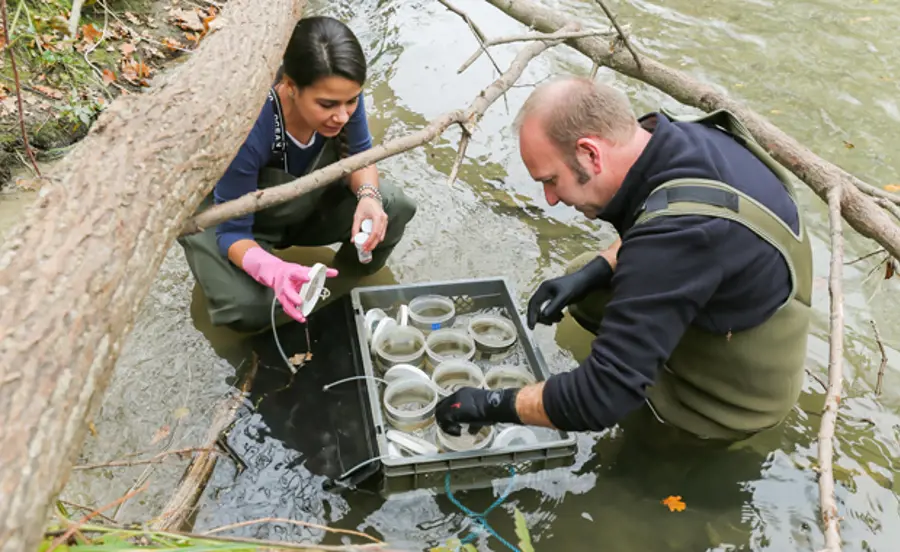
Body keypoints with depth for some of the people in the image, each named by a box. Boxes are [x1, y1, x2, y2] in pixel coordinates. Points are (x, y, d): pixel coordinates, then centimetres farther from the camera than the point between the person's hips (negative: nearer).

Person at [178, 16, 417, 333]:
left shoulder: (341, 96, -26)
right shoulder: (249, 130, -39)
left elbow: (359, 155, -7)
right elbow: (232, 231, -30)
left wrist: (368, 195, -31)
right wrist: (274, 271, -51)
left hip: (304, 204, 4)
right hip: (223, 216, -4)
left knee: (393, 208, -20)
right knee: (248, 309, -28)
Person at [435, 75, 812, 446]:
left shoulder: (679, 228, -39)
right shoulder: (687, 135, -14)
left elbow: (604, 395, -35)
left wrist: (494, 405, -23)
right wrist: (592, 273, -6)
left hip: (737, 393, -8)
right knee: (581, 282, 10)